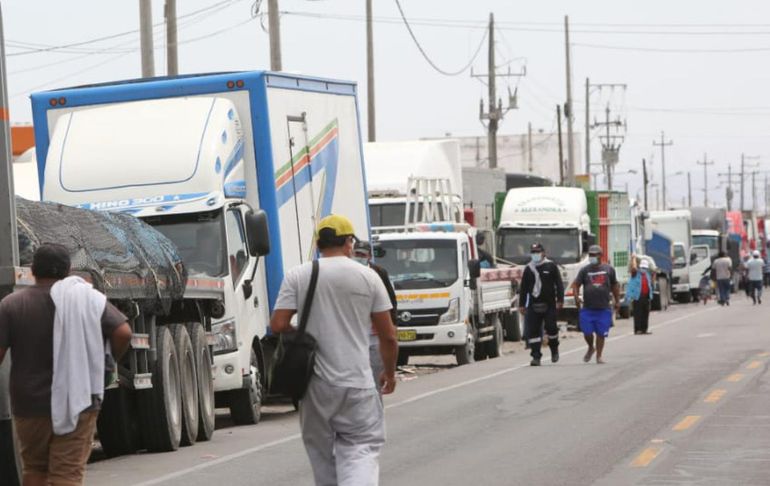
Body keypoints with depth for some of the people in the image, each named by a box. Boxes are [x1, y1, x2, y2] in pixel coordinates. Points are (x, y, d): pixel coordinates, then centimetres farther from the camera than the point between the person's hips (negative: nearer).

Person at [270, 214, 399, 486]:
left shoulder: (297, 276, 0)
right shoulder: (368, 277, 0)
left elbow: (278, 325, -7)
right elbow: (388, 336, 2)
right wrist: (389, 372, 18)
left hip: (315, 382, 1)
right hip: (357, 382, -1)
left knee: (322, 452, 15)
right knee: (362, 449, 0)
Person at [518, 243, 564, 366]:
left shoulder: (551, 267, 2)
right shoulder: (528, 269, 11)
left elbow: (559, 284, 1)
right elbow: (523, 288, 13)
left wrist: (560, 300, -7)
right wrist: (522, 304, 9)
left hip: (549, 305, -3)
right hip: (533, 305, 3)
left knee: (551, 328, -3)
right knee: (532, 331, -4)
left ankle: (554, 350, 22)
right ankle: (536, 356, -1)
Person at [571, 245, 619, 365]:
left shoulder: (608, 269, 7)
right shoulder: (584, 270, 6)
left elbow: (614, 286, 15)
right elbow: (576, 284, 2)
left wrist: (617, 301, 12)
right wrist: (576, 297, -15)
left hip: (604, 308, 0)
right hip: (588, 308, 0)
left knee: (601, 333, 2)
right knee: (587, 332, -1)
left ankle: (599, 356, 13)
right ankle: (591, 348, 28)